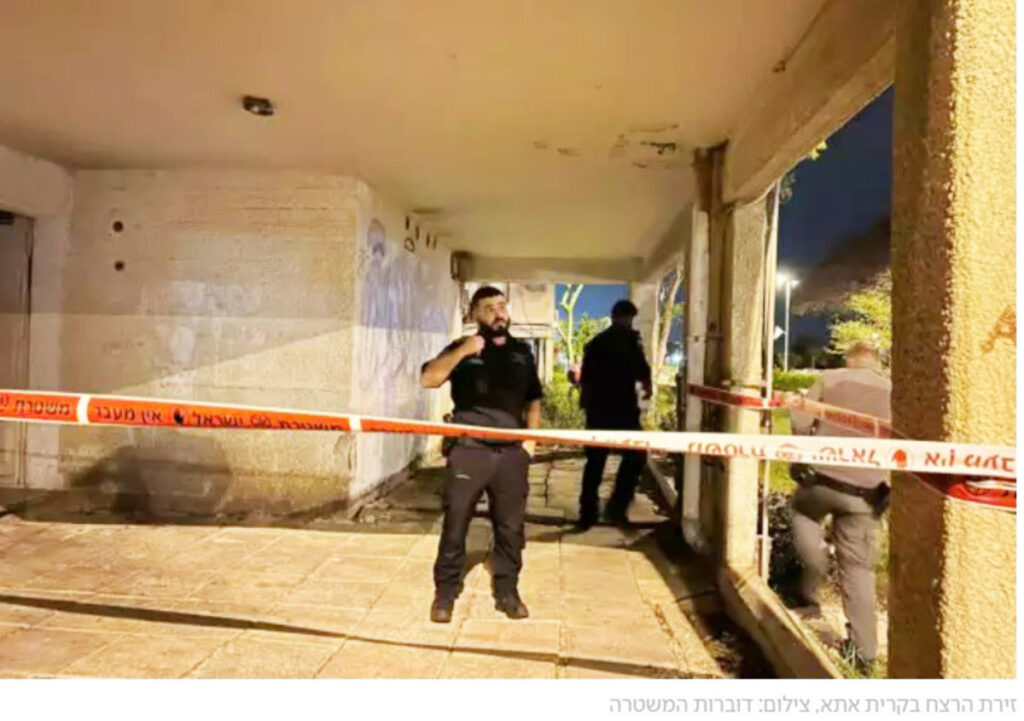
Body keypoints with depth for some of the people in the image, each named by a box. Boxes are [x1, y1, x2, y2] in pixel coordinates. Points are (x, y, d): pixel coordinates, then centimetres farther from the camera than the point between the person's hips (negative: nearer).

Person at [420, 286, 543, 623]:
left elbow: (533, 399, 21)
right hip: (469, 450, -2)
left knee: (511, 526, 9)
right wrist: (463, 351, -19)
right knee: (455, 524, 3)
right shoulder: (462, 349, 3)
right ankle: (445, 593, 17)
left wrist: (531, 437, 8)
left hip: (512, 452, 3)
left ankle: (507, 592, 23)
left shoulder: (522, 352, 13)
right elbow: (427, 379, -11)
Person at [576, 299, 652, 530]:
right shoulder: (629, 339, -5)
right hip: (623, 408, -6)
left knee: (595, 461, 11)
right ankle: (616, 507, 0)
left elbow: (585, 378, 16)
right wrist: (647, 388, 11)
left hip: (597, 409, 6)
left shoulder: (595, 342, 14)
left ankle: (587, 514, 12)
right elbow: (641, 370, -10)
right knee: (635, 456, 9)